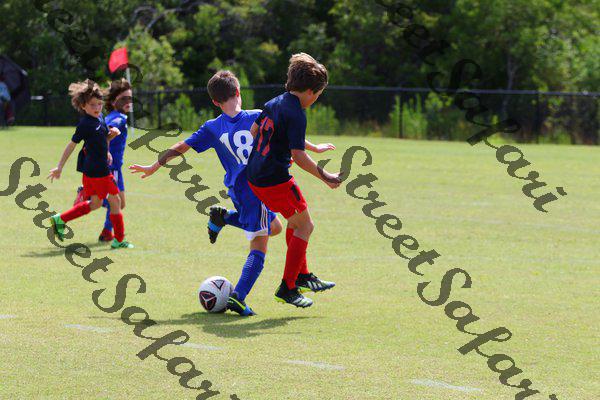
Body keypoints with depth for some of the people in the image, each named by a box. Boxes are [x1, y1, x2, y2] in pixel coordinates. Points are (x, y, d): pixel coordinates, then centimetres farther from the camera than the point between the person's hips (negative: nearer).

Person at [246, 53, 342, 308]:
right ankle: (287, 289, 1)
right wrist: (325, 177, -13)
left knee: (295, 221, 25)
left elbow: (254, 130, 24)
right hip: (276, 179, -9)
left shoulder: (273, 103, 9)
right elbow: (299, 156, -23)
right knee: (305, 225, 3)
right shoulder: (296, 114, -18)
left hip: (255, 176, 9)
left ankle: (302, 277, 34)